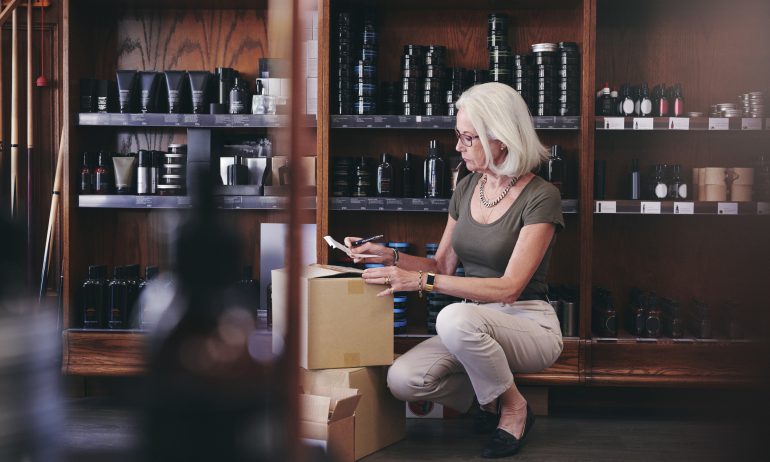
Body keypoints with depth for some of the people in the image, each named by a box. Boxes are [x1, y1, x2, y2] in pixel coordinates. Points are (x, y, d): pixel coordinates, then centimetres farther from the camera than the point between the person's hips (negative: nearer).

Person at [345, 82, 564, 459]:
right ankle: (491, 396, 7)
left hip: (527, 324, -6)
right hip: (473, 323, 6)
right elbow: (443, 266, 13)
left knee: (456, 318, -38)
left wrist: (422, 281, -27)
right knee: (402, 381, -21)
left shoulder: (540, 197, -15)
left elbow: (509, 287, -23)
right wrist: (389, 256, -5)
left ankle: (513, 407, -11)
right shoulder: (466, 189, 6)